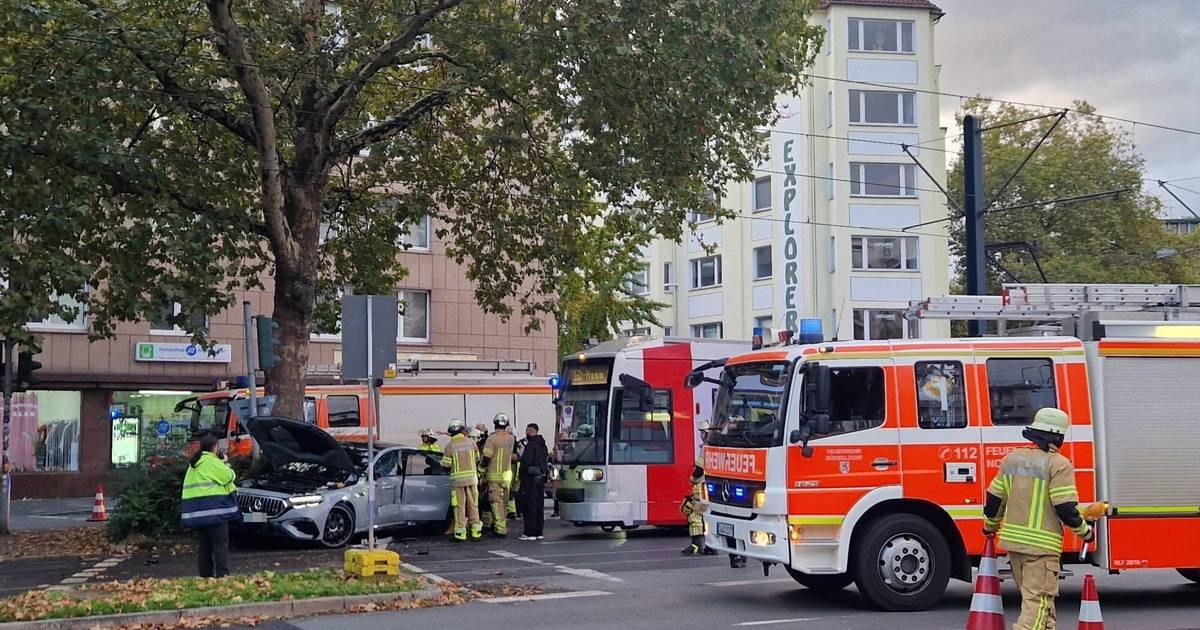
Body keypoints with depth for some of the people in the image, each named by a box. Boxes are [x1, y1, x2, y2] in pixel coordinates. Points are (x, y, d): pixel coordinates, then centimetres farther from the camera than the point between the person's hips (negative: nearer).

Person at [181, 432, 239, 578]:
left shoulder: (194, 463, 18)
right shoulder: (212, 461, -9)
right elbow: (227, 477, -11)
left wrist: (221, 464, 16)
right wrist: (225, 464, 7)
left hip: (195, 511, 8)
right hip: (213, 509, -8)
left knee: (203, 545, 10)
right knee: (220, 544, -6)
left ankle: (205, 576, 10)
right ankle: (222, 575, -12)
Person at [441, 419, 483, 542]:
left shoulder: (450, 446, -9)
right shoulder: (471, 443, 0)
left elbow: (446, 465, -8)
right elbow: (477, 460, 7)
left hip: (457, 479, -3)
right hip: (472, 478, 3)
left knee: (459, 507, 2)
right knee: (473, 505, 11)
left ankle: (460, 533, 1)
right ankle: (476, 531, 12)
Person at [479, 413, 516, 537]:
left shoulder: (492, 438, -17)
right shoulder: (511, 438, 2)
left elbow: (486, 458, -15)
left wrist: (481, 470, 0)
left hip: (494, 475, -6)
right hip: (507, 474, 6)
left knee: (496, 501, -4)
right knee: (504, 501, 15)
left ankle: (500, 529, -9)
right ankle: (503, 525, 23)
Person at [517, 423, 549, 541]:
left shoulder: (531, 445, -14)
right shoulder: (543, 445, 14)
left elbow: (525, 462, -19)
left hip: (530, 478, -9)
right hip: (541, 477, 9)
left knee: (530, 506, -6)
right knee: (539, 506, 11)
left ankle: (530, 533, -6)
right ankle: (538, 532, 15)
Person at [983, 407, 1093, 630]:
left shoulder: (1012, 459, 8)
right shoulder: (1058, 465, -11)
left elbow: (994, 499, 13)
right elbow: (1066, 509, -14)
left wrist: (990, 526, 29)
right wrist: (1085, 532, 3)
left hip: (1013, 540, 7)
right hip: (1042, 545, -7)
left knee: (1034, 597, 20)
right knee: (1038, 601, -5)